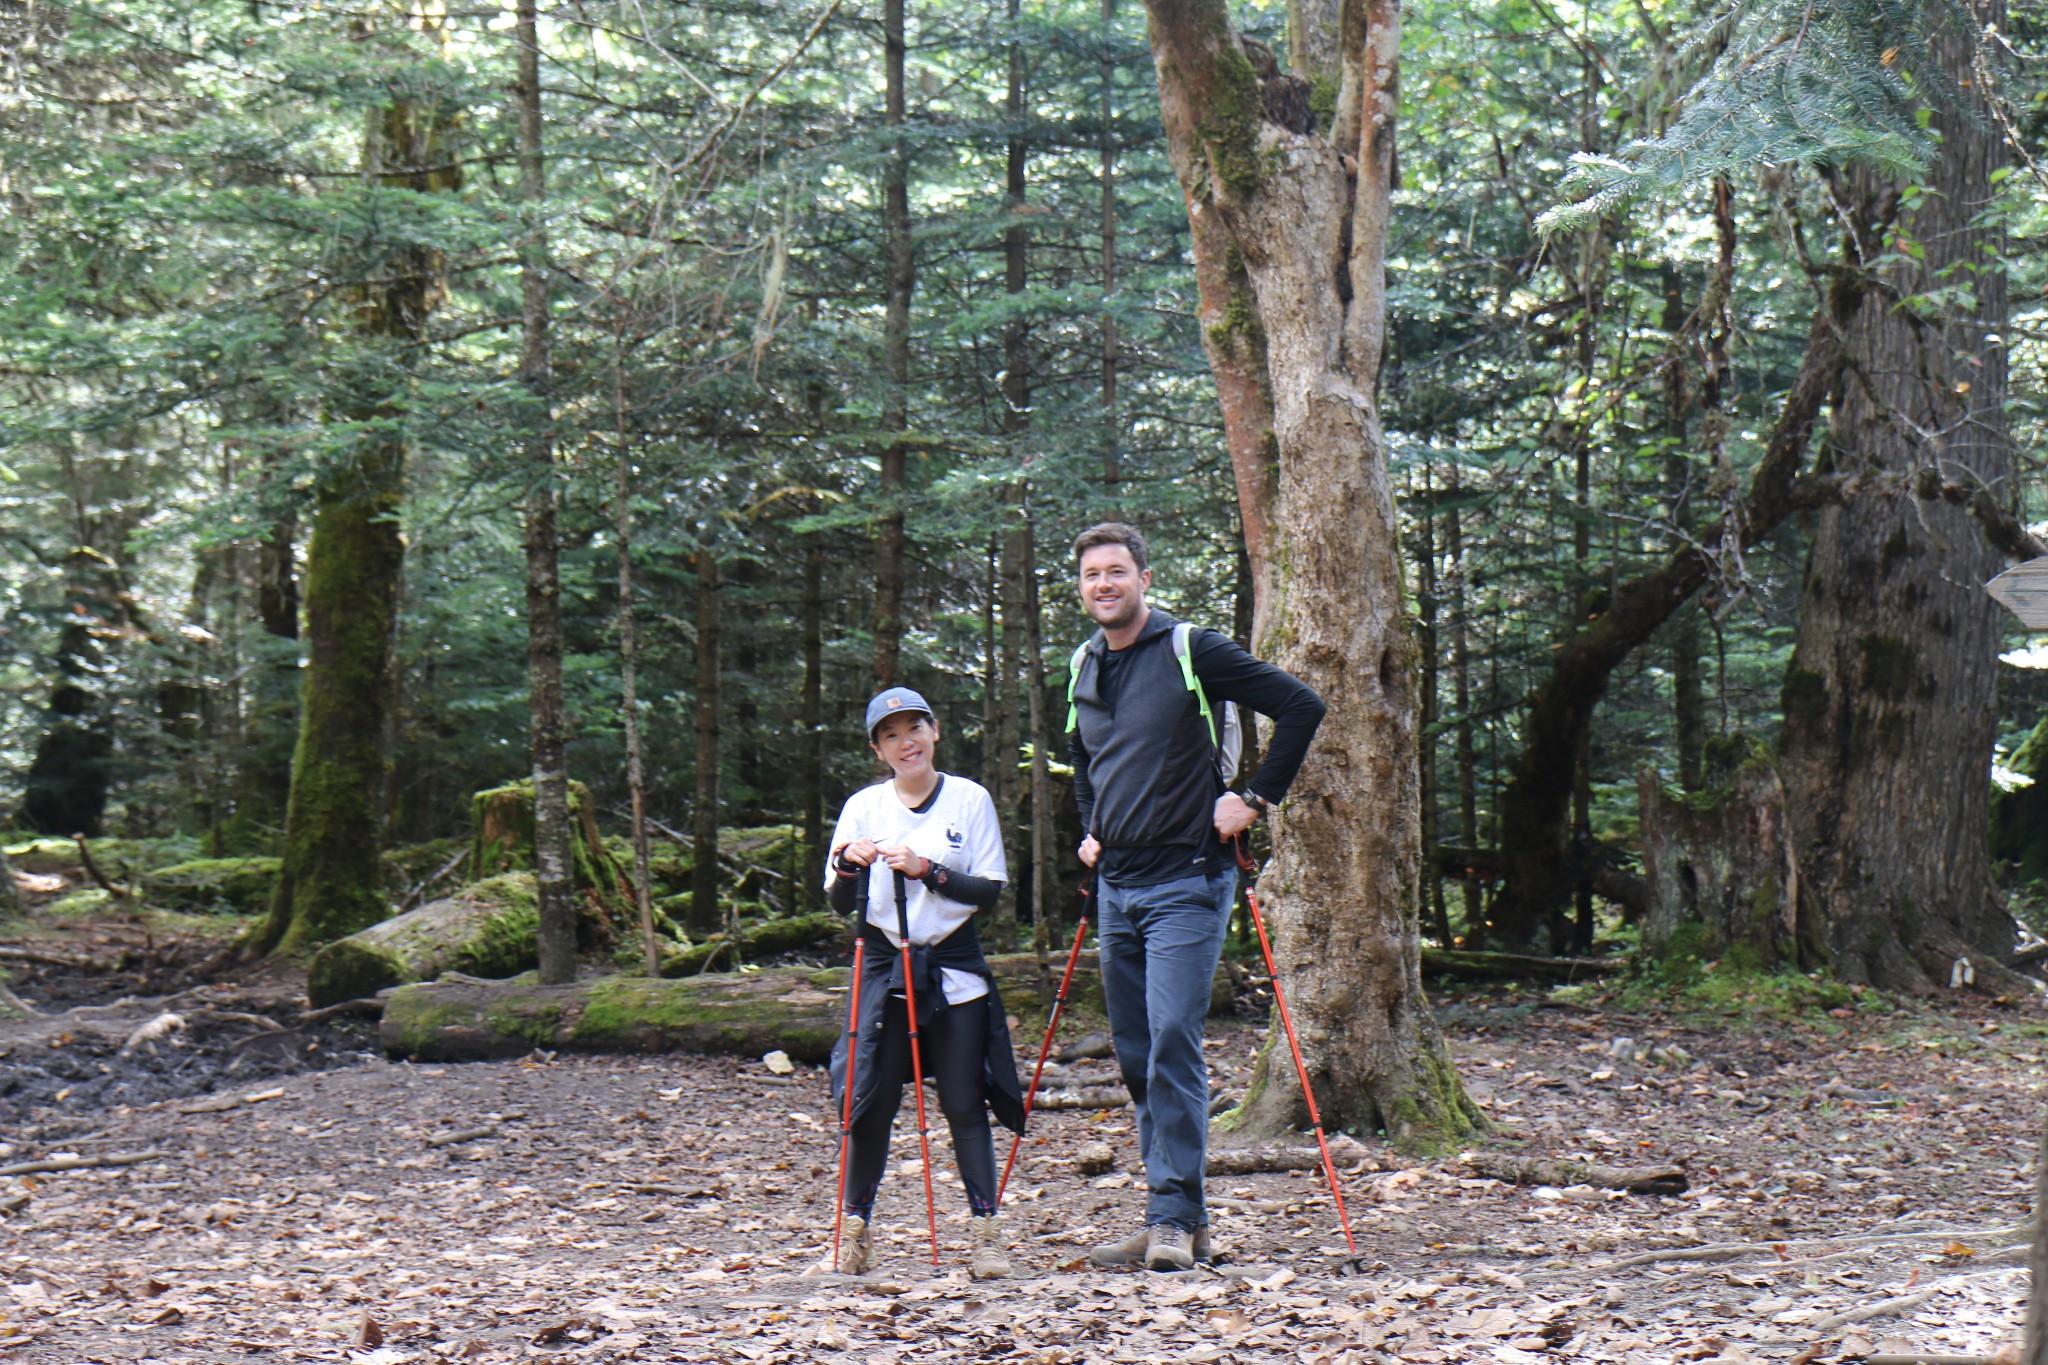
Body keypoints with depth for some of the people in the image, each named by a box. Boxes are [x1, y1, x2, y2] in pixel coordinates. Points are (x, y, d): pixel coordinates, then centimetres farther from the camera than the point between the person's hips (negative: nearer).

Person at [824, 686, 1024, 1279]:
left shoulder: (970, 799, 2)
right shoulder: (864, 806, 5)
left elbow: (990, 889, -3)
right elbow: (840, 903, 4)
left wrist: (928, 871, -15)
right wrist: (847, 864, -17)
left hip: (954, 968, -1)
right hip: (883, 967, 1)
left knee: (965, 1103, -2)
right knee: (871, 1102, -1)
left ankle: (985, 1231, 3)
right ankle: (856, 1227, 12)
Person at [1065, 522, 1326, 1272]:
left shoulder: (1193, 651, -8)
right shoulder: (1085, 666, 13)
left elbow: (1301, 706, -9)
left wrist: (1256, 798, -11)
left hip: (1185, 881, -7)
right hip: (1116, 884, 7)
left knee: (1172, 1040, -16)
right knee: (1136, 1055, 8)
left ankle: (1175, 1217, -13)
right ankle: (1175, 1218, 15)